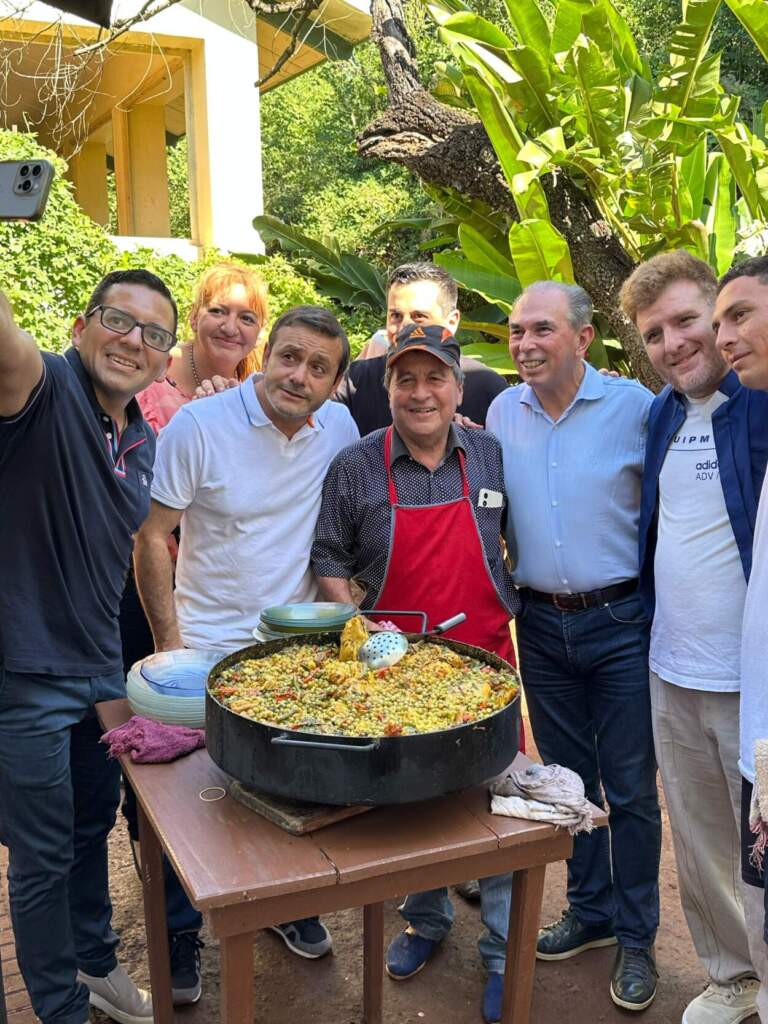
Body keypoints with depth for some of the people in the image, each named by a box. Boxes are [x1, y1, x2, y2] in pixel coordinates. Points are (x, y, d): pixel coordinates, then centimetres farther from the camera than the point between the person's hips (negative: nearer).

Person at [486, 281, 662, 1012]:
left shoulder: (634, 406, -9)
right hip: (540, 623, 4)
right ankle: (590, 911, 36)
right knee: (567, 776, 16)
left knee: (629, 786, 6)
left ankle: (636, 937, 25)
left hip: (619, 622, -3)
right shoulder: (501, 413, 3)